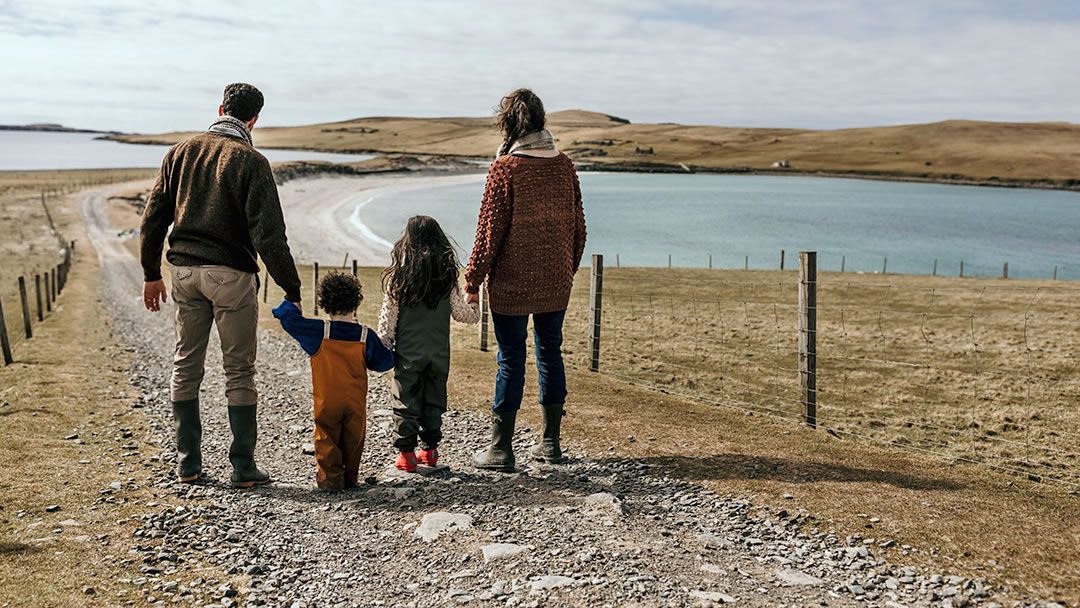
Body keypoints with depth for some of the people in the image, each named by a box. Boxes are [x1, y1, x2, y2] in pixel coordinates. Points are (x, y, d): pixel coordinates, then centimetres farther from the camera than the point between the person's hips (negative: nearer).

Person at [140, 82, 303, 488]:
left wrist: (151, 274, 18)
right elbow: (268, 235, -15)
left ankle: (187, 462, 20)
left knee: (186, 365, 14)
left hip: (184, 271, 5)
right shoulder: (250, 162, -9)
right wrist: (291, 290, -11)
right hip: (231, 273, -5)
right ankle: (243, 467, 6)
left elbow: (153, 218, 8)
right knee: (239, 370, 3)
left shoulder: (181, 152, 7)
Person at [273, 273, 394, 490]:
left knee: (326, 437, 10)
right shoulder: (366, 336, -7)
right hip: (356, 403, 2)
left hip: (327, 401, -2)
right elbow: (384, 362, 5)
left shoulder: (318, 332, -13)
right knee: (353, 438, 15)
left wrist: (290, 304, 9)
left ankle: (330, 475, 6)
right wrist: (387, 350, 26)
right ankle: (350, 475, 20)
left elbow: (289, 319, -11)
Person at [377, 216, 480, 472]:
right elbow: (461, 313, 2)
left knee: (406, 401, 6)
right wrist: (475, 307, 23)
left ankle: (406, 452, 8)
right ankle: (430, 449, 22)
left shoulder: (397, 277, -8)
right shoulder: (448, 277, -4)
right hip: (439, 352, 2)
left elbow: (388, 318, -5)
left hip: (408, 352, -2)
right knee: (434, 400, 14)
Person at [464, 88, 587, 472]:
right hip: (556, 283, 5)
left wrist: (472, 281, -5)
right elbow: (577, 227, 9)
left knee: (511, 361, 1)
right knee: (550, 354, 14)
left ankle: (500, 449, 9)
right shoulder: (563, 165, 4)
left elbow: (490, 231, -13)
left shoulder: (505, 168, -12)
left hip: (512, 285, -5)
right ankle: (550, 443, 22)